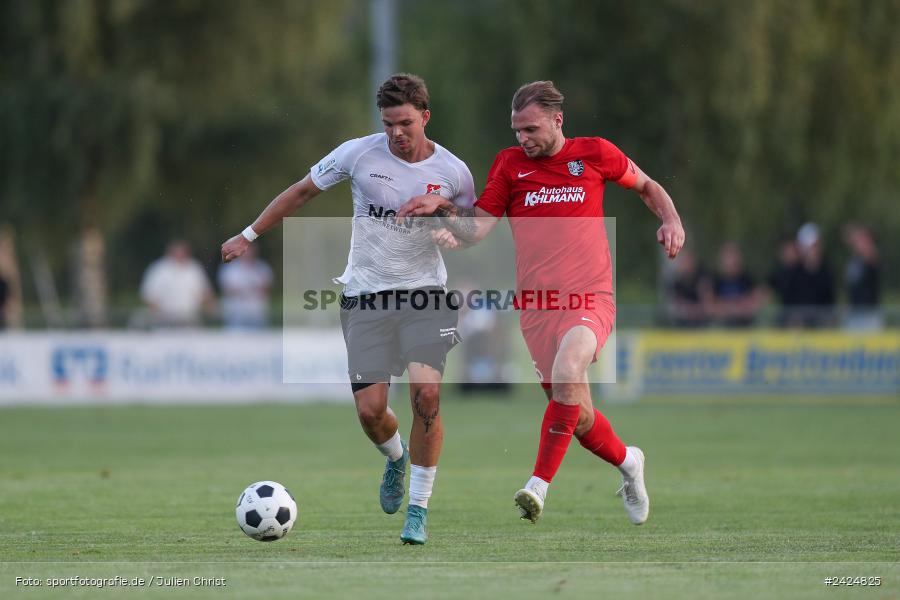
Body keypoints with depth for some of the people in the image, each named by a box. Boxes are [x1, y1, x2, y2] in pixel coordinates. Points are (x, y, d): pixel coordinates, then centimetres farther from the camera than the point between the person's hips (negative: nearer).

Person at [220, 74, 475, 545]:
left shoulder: (452, 171, -3)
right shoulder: (358, 154, -5)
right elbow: (302, 191, 9)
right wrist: (248, 236, 11)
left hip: (424, 294, -1)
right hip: (365, 296, 1)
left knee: (427, 394, -20)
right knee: (370, 409, -8)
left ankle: (418, 510, -6)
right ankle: (396, 459, 31)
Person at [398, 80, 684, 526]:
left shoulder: (594, 154, 5)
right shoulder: (509, 164, 8)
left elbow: (647, 187, 20)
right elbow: (474, 230, 5)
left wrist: (671, 221, 3)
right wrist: (440, 209, -12)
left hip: (590, 299, -3)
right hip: (536, 305, 3)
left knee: (568, 367, -33)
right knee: (578, 417, 6)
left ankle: (539, 485, -31)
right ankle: (626, 461, 38)